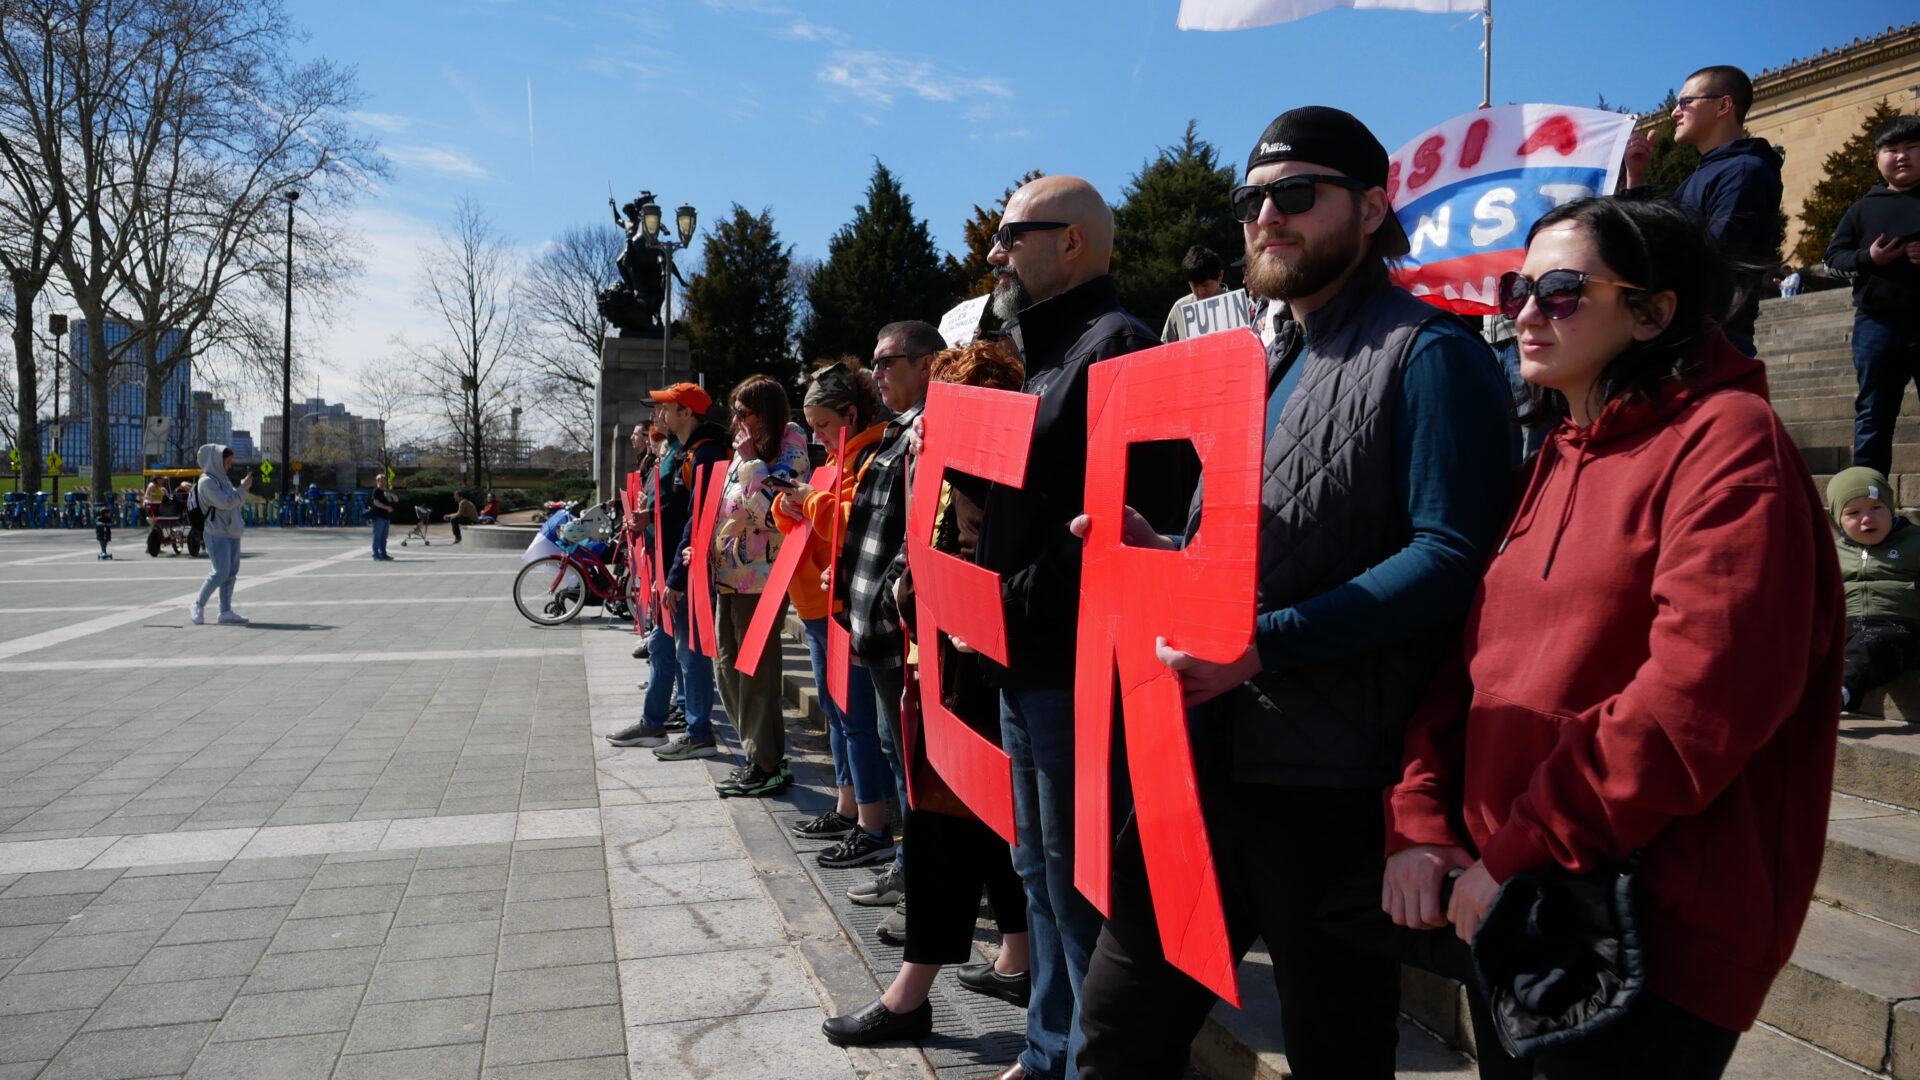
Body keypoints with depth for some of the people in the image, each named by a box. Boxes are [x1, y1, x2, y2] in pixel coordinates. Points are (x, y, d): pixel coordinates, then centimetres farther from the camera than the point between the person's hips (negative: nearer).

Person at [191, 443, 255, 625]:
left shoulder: (222, 479, 17)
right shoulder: (206, 482, -10)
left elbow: (237, 502, 22)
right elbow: (225, 502, -20)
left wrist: (244, 488, 7)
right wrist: (242, 488, -11)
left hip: (231, 532, 9)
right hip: (217, 533, -9)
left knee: (232, 572, 5)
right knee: (221, 572, -11)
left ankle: (226, 611, 8)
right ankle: (198, 607, 2)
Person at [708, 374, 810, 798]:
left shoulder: (789, 454, -9)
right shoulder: (744, 453, 16)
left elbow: (768, 511, -21)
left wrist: (750, 460, -16)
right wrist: (707, 548, 14)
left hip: (760, 581, -9)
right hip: (729, 576, 9)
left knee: (755, 673, -3)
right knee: (727, 668, 13)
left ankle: (767, 767, 7)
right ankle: (757, 753, 24)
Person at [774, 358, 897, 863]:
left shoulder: (874, 457, -12)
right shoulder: (838, 458, 20)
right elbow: (814, 521, 25)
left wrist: (816, 502, -19)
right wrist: (790, 508, 5)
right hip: (820, 605, 10)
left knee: (858, 716, -6)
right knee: (836, 711, 16)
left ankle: (874, 829, 1)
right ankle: (847, 809, 28)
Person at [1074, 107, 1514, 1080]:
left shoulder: (1428, 354, -7)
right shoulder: (1254, 357, 18)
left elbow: (1450, 556, -18)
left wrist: (1261, 645, -24)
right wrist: (1150, 546, 4)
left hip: (1331, 778, -7)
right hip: (1205, 749, 8)